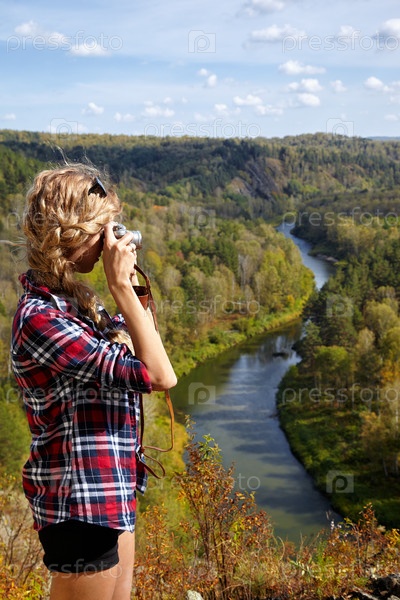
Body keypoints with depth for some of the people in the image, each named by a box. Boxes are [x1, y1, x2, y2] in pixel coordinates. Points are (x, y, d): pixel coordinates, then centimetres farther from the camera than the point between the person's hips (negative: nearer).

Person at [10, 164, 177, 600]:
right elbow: (159, 376, -28)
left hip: (111, 491, 9)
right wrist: (122, 286, -24)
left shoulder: (71, 299, 3)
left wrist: (130, 285, 4)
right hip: (80, 501, -9)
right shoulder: (40, 318, -25)